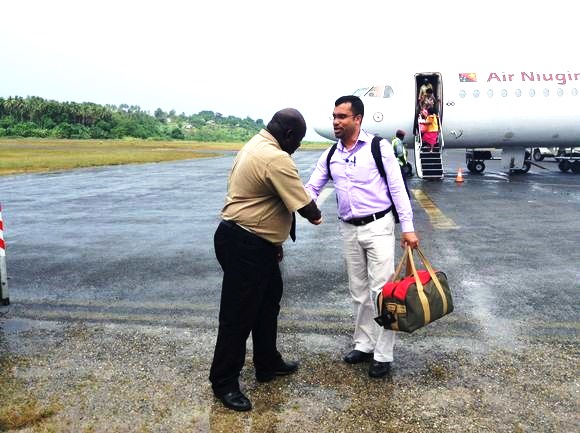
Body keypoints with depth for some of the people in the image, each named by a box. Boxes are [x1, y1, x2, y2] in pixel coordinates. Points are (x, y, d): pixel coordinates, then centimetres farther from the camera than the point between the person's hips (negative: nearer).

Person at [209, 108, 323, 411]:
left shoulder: (256, 145, 12)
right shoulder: (276, 158, -22)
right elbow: (302, 202, -19)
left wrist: (275, 241, 20)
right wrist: (316, 216, 4)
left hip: (255, 243, 11)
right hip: (244, 246, -11)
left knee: (268, 302, 22)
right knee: (238, 313, 1)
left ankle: (267, 363, 38)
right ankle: (224, 381, 16)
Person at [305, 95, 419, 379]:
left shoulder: (379, 147, -8)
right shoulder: (330, 156, 5)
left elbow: (397, 187, -7)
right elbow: (312, 188, 4)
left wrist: (407, 227, -10)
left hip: (378, 225, -5)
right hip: (348, 230, 5)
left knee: (381, 289, -2)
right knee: (358, 290, 13)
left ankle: (383, 355, 9)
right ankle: (363, 344, 28)